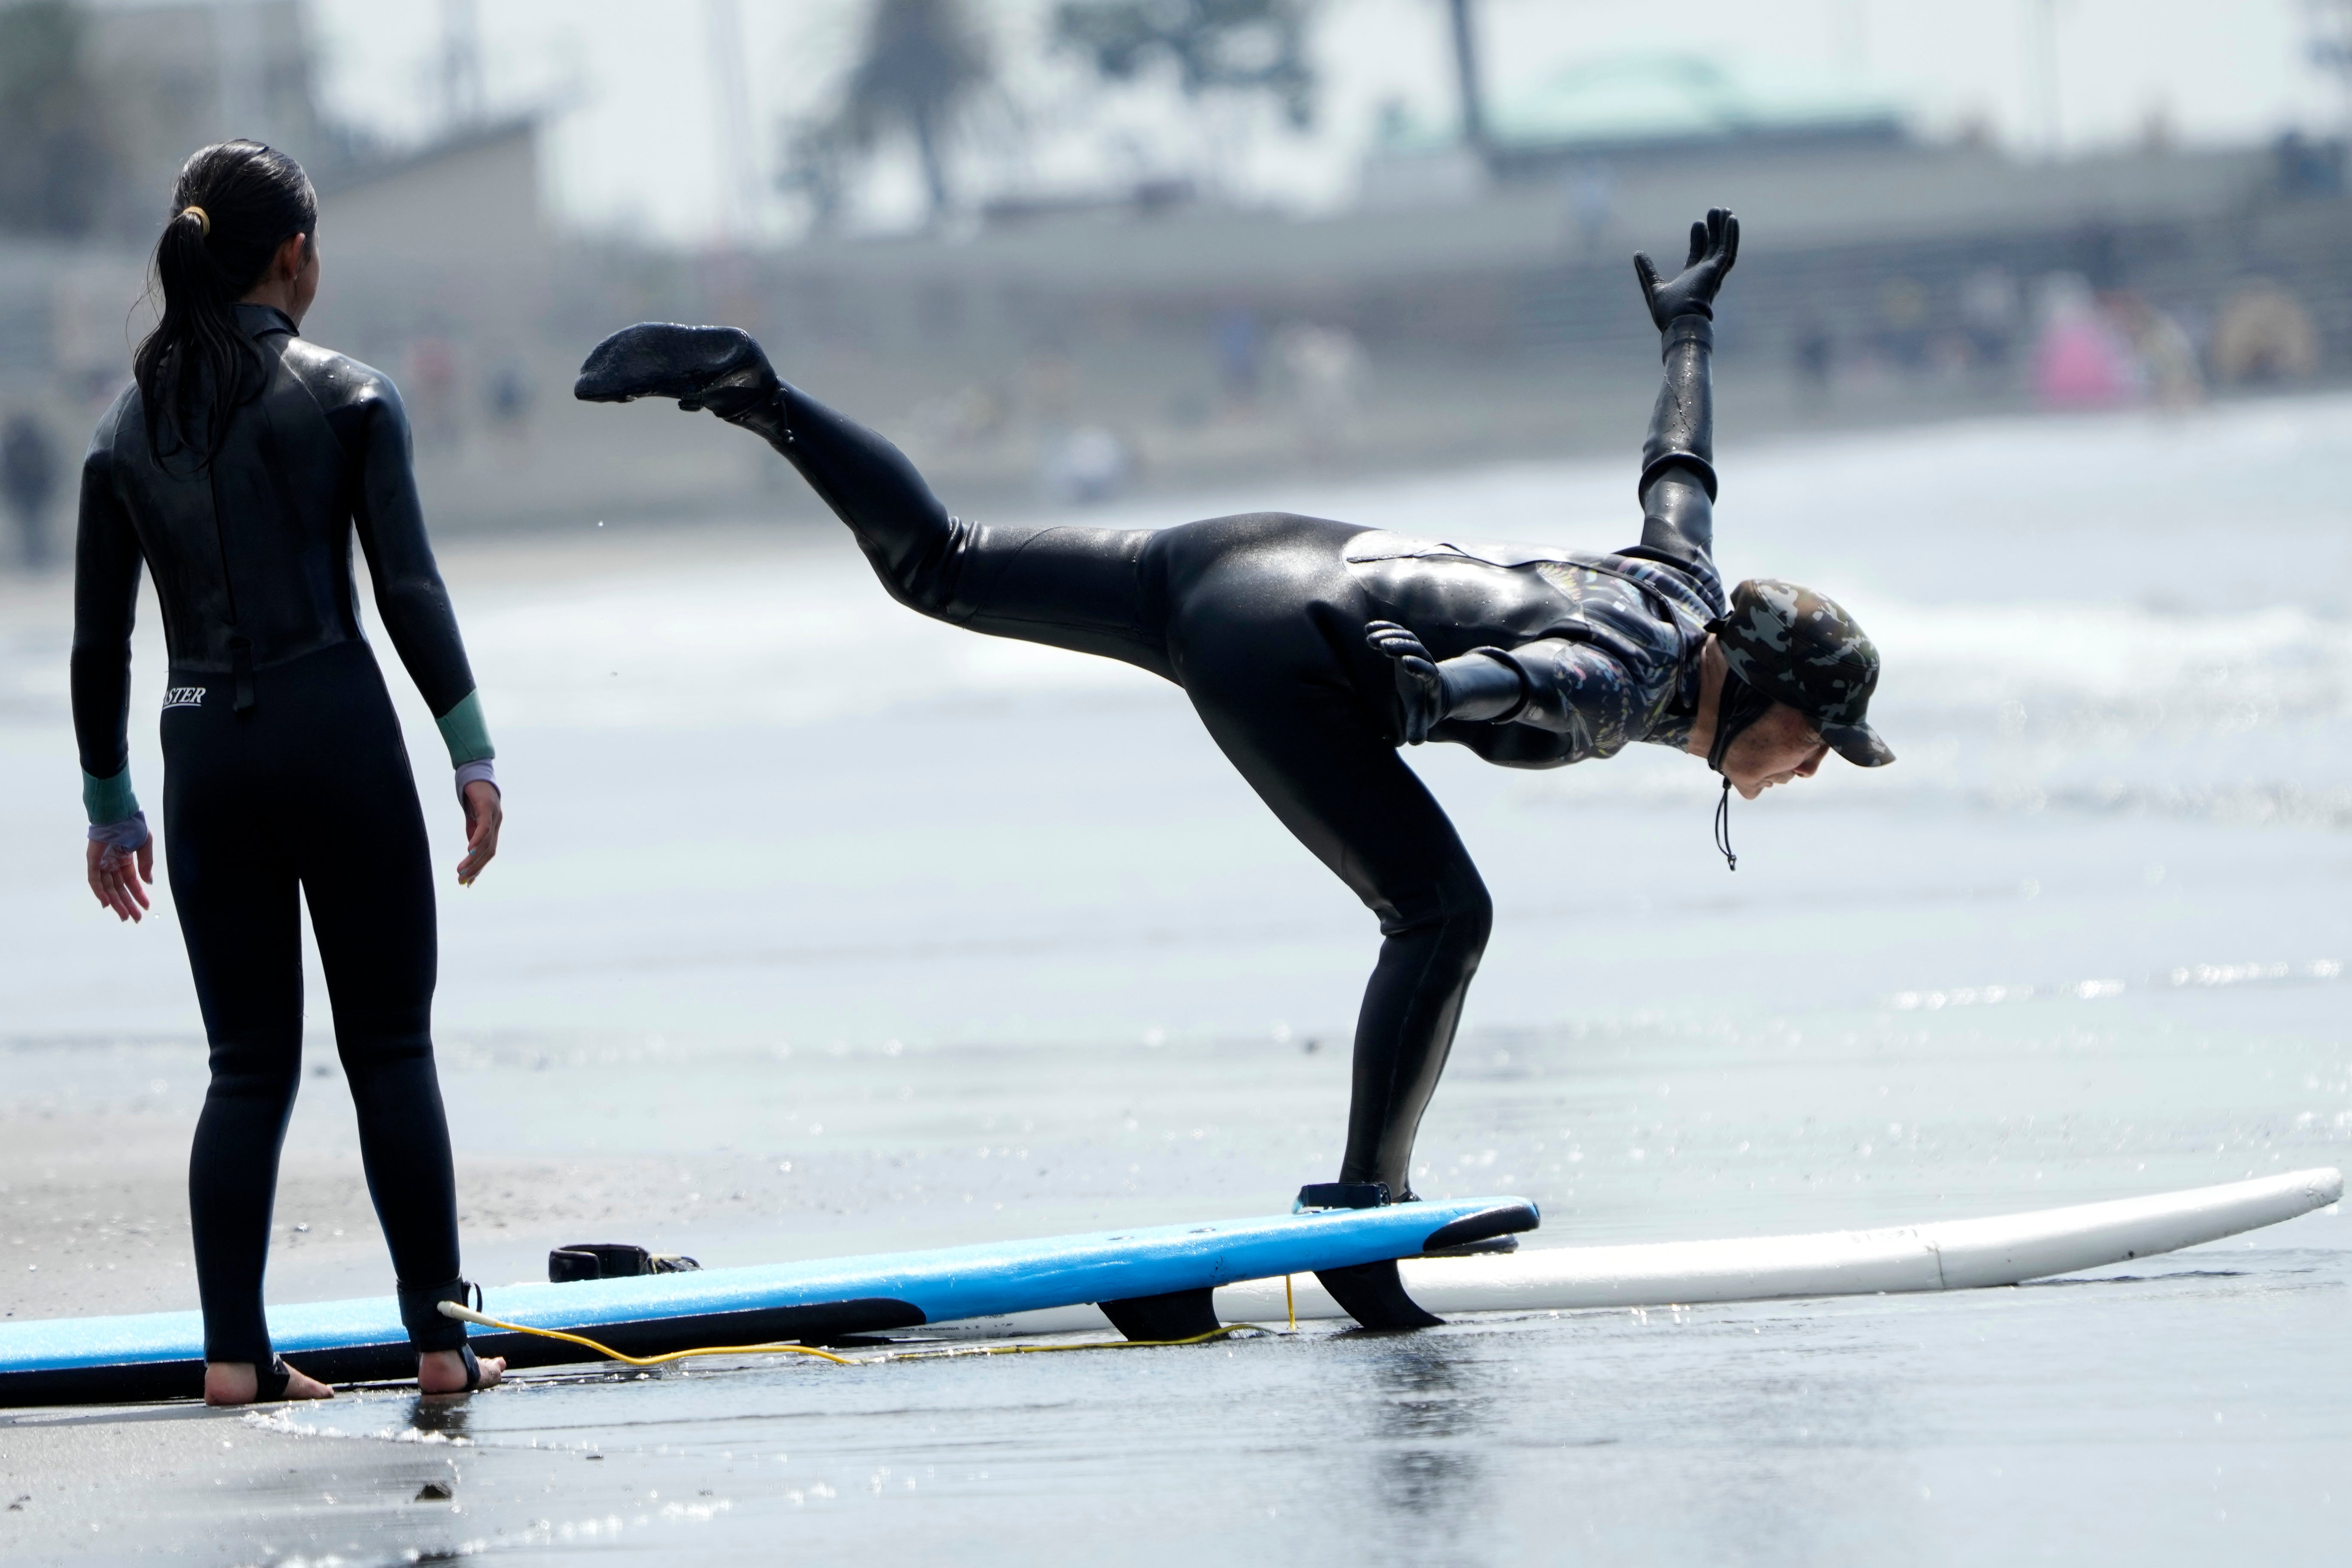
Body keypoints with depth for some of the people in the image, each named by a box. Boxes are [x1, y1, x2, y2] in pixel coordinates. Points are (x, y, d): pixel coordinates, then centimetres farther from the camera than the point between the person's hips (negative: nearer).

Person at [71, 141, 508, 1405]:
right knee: (392, 1050, 4)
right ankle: (437, 1338, 3)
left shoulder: (129, 424, 8)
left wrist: (108, 805, 16)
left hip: (205, 753, 3)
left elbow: (98, 643, 8)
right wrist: (471, 752, -3)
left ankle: (234, 1349, 2)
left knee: (248, 1063, 9)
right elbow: (409, 590, -7)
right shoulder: (347, 399, -3)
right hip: (337, 730, -3)